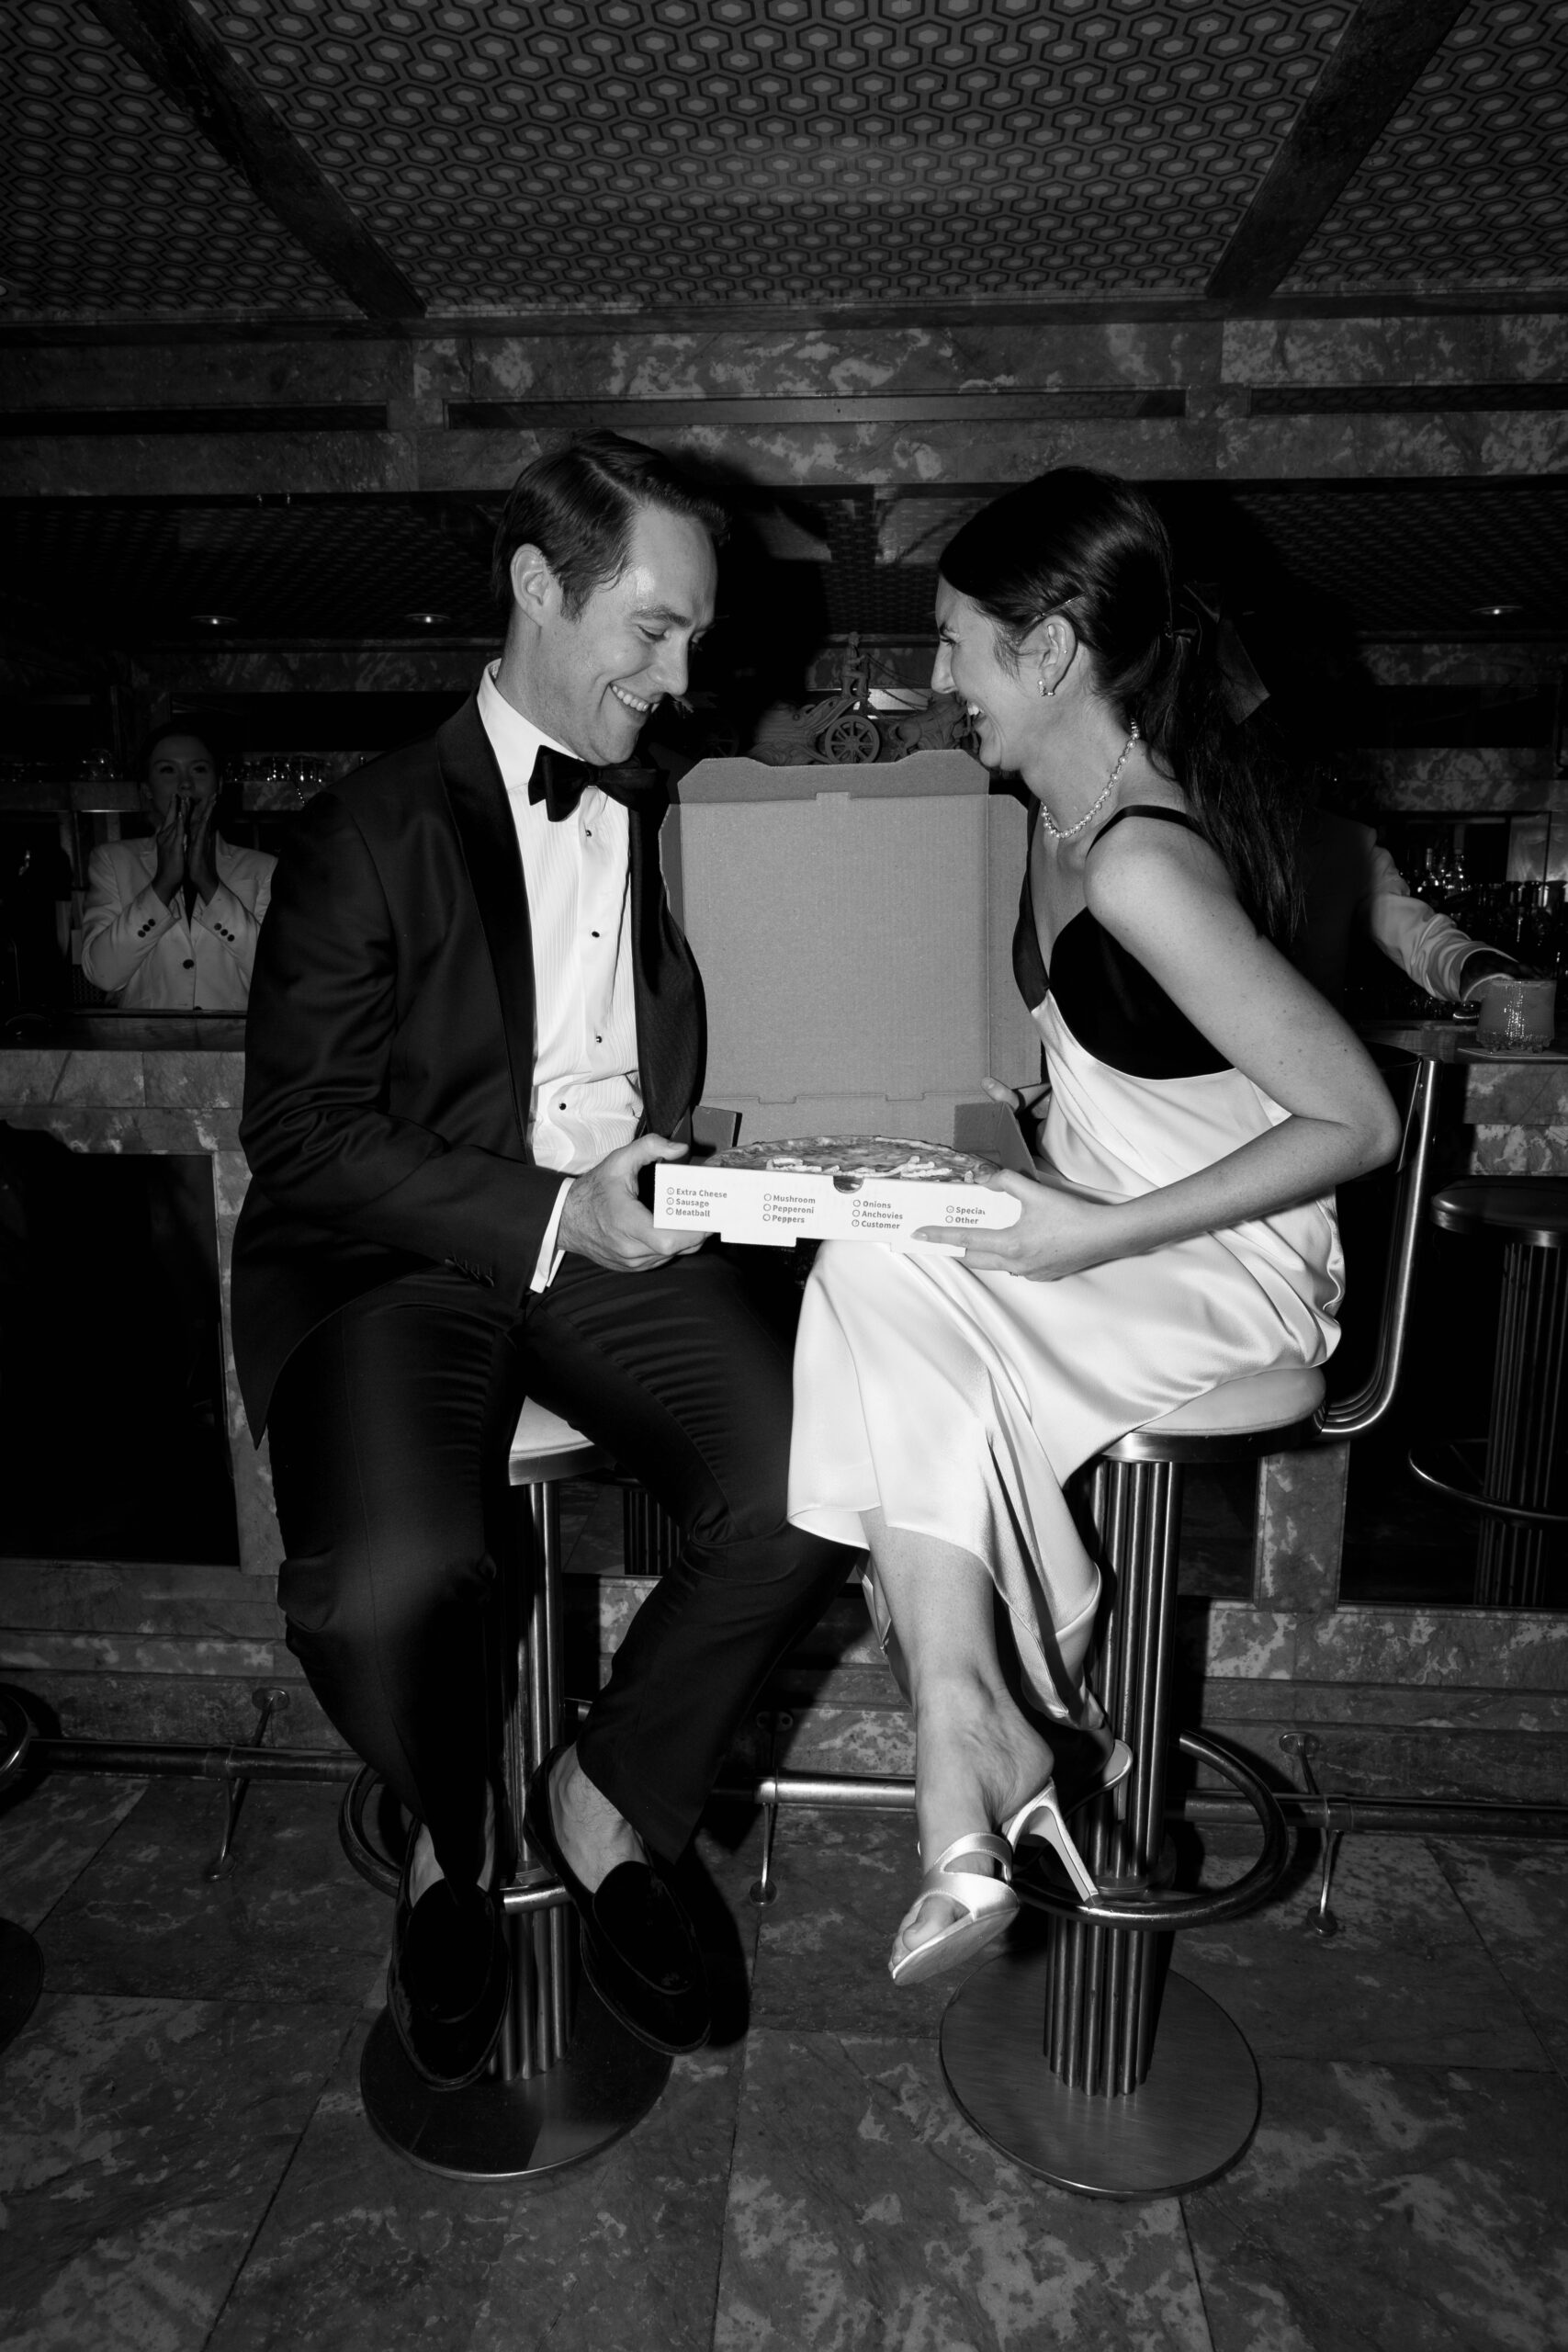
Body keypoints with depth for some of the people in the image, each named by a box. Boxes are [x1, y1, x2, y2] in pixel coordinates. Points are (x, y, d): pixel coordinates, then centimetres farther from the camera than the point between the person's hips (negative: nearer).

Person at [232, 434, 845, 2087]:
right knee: (387, 1581, -29)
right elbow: (302, 1136, -8)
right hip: (395, 1258, -3)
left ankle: (609, 1796, 8)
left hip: (615, 1237, 4)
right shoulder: (371, 836, -3)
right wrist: (548, 1218, -19)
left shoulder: (665, 817, 12)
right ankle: (454, 1832, 10)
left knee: (808, 1490, -21)